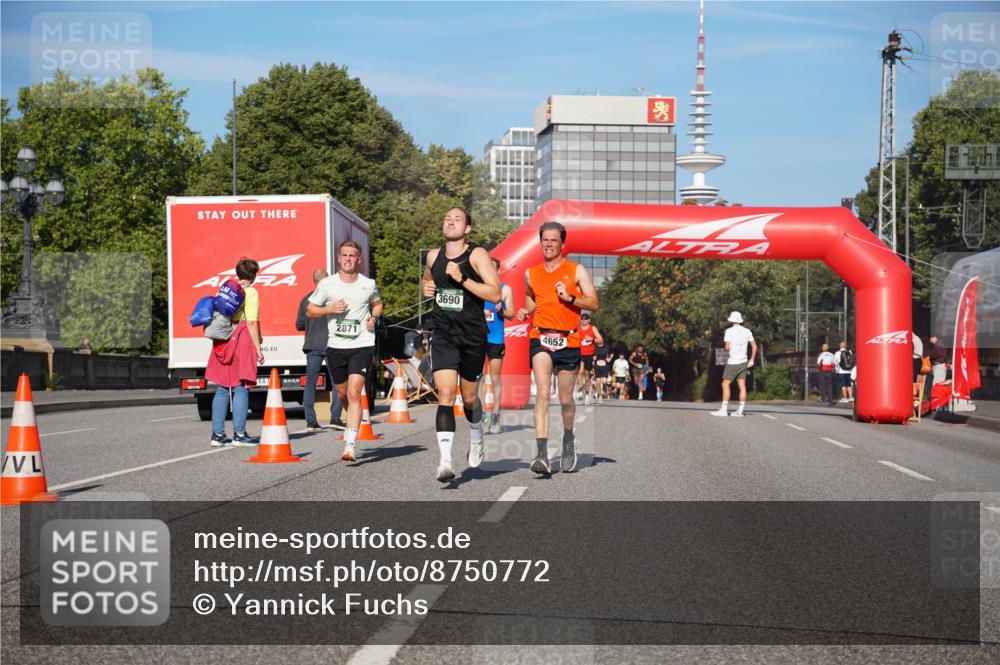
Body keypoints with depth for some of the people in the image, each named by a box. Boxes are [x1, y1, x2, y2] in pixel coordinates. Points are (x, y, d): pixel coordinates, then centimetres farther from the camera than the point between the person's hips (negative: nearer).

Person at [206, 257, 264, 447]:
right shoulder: (251, 293, -5)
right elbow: (251, 322, -12)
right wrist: (258, 348, -10)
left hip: (223, 341, 6)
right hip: (242, 341, -6)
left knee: (221, 389, 8)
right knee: (240, 388, -3)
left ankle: (217, 434, 8)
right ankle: (239, 434, -4)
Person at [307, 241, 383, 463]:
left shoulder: (369, 284, 3)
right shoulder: (327, 284, 1)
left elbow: (377, 303, 23)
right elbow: (309, 311, 7)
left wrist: (374, 317, 2)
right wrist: (330, 309, -11)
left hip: (362, 345, -2)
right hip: (335, 346, 2)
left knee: (354, 393, -15)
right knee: (342, 394, 14)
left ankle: (350, 446, -18)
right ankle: (353, 421, 46)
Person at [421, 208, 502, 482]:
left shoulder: (477, 255, -7)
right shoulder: (433, 256, 7)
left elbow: (495, 294, -16)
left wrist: (462, 279, -23)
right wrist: (426, 288, 7)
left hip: (473, 336, -2)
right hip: (443, 336, 2)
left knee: (469, 397, 13)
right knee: (445, 395, -13)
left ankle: (476, 440, 44)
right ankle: (445, 461, -19)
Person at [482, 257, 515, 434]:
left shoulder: (505, 289, 6)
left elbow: (511, 315, 4)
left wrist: (500, 310, -15)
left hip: (496, 338, -1)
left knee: (495, 376, 4)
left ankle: (496, 413, 13)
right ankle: (482, 412, -7)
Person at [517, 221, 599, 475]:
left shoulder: (577, 270, 3)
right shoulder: (531, 273, 12)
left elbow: (594, 304, -1)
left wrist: (570, 297, -17)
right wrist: (525, 312, 7)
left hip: (568, 341, -1)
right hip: (540, 339, 1)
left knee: (565, 399, 9)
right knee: (542, 394, -17)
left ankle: (568, 441, 39)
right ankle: (542, 454, -24)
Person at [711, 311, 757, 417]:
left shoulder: (729, 331, -8)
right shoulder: (747, 331, 7)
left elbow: (727, 347, -14)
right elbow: (754, 346, 8)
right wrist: (751, 360, 12)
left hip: (733, 363, -5)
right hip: (744, 362, 5)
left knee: (725, 384, 1)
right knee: (742, 386, 3)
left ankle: (724, 410, -3)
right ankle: (740, 411, 1)